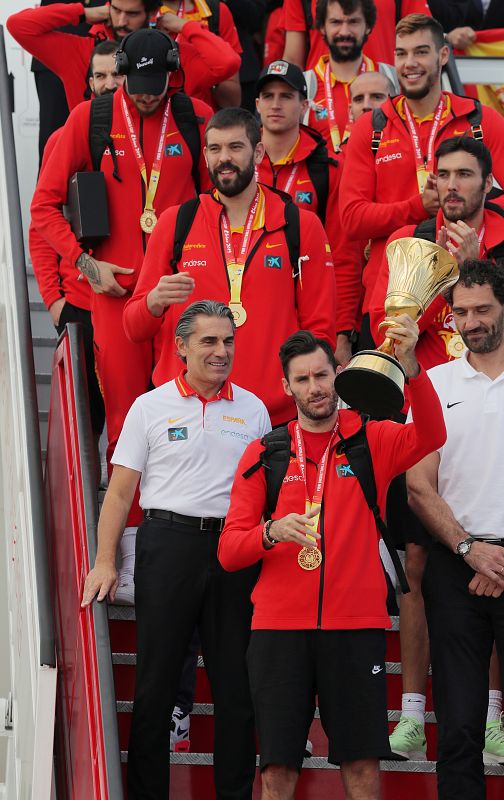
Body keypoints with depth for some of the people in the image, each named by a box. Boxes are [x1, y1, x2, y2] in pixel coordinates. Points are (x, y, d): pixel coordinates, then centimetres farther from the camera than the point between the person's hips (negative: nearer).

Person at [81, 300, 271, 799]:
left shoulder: (253, 409, 11)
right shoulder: (151, 407, 4)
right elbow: (121, 490, 3)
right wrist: (105, 562, -6)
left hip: (235, 549, 2)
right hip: (169, 542, -2)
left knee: (236, 681, 4)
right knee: (155, 677, -1)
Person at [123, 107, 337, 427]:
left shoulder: (302, 227, 5)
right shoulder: (176, 223, 8)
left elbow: (319, 329, 5)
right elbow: (135, 328, 9)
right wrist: (155, 302, -14)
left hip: (277, 415, -1)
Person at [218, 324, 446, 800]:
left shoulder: (372, 440, 6)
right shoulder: (263, 453, 8)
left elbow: (429, 437, -16)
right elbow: (228, 551, 5)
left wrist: (410, 367, -32)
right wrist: (271, 533, -16)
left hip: (356, 623, 0)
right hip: (280, 625, 1)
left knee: (363, 762, -1)